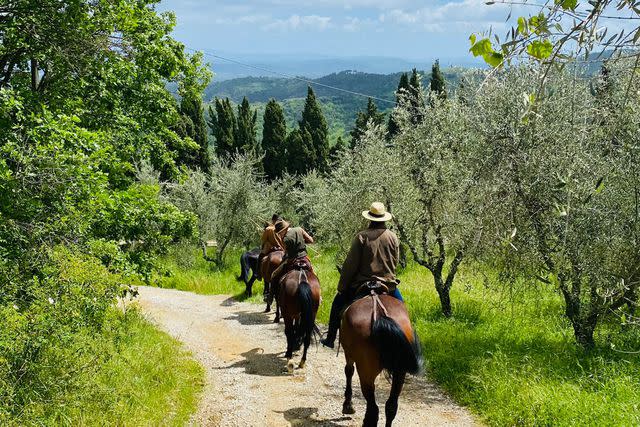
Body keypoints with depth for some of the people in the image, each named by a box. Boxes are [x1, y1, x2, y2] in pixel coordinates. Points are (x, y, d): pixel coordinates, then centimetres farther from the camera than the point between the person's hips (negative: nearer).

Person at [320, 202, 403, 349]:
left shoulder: (362, 236, -10)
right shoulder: (393, 237, -1)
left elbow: (350, 264, -8)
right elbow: (396, 262, 8)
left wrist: (342, 287, -1)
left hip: (363, 282, -2)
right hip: (388, 283, 2)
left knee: (338, 301, 18)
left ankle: (331, 339, 20)